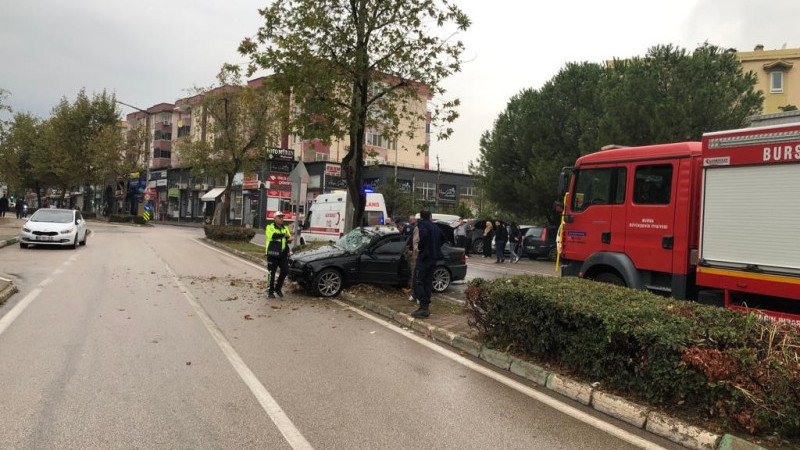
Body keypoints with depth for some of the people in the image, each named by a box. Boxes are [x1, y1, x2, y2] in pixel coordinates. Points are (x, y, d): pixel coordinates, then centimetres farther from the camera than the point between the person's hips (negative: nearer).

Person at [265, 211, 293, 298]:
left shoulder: (285, 228, 16)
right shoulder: (270, 227, -2)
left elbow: (289, 238, 10)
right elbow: (273, 235, -22)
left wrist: (289, 238, -14)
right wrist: (284, 235, -17)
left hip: (283, 254, 5)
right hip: (272, 254, -5)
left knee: (285, 271, 3)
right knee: (272, 273, 1)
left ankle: (278, 288, 22)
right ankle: (270, 291, 12)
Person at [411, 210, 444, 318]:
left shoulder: (422, 224, -8)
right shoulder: (435, 227, 17)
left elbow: (423, 234, -29)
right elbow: (442, 238, 28)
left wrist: (420, 247, -16)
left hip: (424, 257, -8)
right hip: (433, 257, 8)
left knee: (418, 282, -6)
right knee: (427, 282, 12)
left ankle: (424, 307, -14)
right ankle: (426, 306, 13)